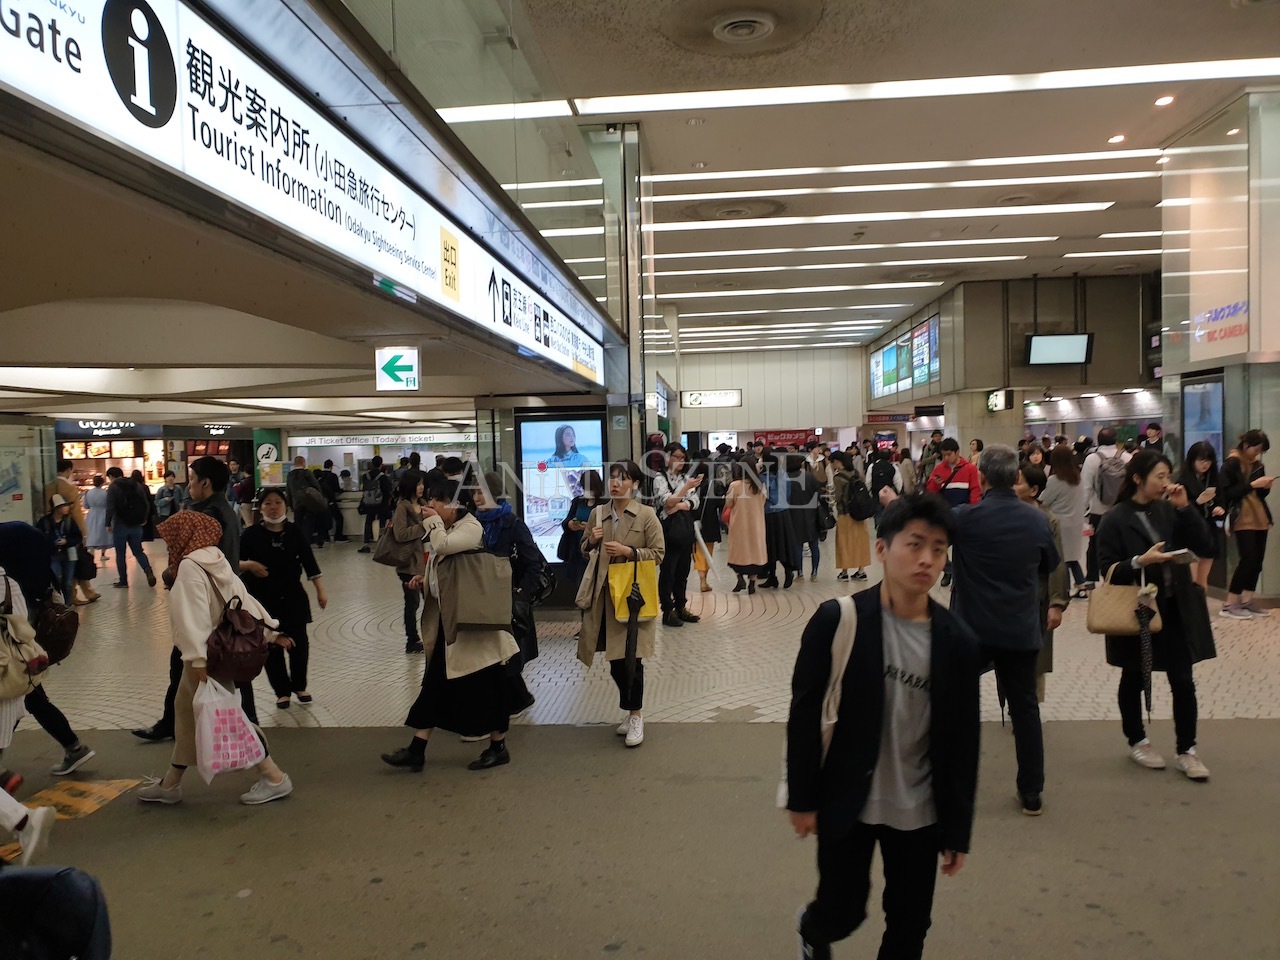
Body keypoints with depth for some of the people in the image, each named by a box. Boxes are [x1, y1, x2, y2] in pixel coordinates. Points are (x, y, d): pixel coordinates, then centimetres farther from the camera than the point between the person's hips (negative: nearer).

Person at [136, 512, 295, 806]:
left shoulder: (190, 565, -17)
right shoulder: (216, 561, 9)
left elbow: (194, 613, -26)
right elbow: (244, 598, 13)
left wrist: (198, 658, -32)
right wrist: (271, 630, 17)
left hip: (208, 656, -10)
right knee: (187, 710, 19)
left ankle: (274, 777, 4)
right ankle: (170, 784, 31)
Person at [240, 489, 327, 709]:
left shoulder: (294, 532, -2)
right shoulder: (252, 534, -6)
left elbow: (309, 561, 1)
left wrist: (320, 591, -1)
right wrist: (248, 565, -23)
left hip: (292, 596, 1)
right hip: (262, 599, -1)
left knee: (299, 643, 4)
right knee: (272, 646, 5)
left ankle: (299, 686, 26)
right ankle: (282, 691, 21)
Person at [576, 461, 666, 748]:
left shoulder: (647, 515, -6)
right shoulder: (597, 513, 7)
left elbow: (658, 554, -6)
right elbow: (585, 552, 15)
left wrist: (628, 551, -17)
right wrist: (590, 542, -6)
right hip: (604, 593, 5)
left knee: (630, 657, -4)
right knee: (614, 658, 12)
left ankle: (636, 715, 13)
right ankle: (631, 711, 30)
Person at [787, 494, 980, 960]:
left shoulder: (958, 641, -5)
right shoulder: (838, 619, -15)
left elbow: (962, 741, 1)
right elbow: (805, 712, -9)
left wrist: (958, 830, 4)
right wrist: (802, 798, -7)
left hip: (920, 813, 3)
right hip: (846, 804, -2)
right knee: (843, 913, 11)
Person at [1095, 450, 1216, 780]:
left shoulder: (1169, 510, 3)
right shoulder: (1115, 519, -11)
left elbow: (1202, 543, -5)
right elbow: (1109, 570, -13)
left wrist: (1185, 507, -12)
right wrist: (1140, 561, -29)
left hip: (1176, 608, 4)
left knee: (1183, 681, 5)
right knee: (1134, 679, 12)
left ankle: (1187, 750, 16)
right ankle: (1136, 742, 28)